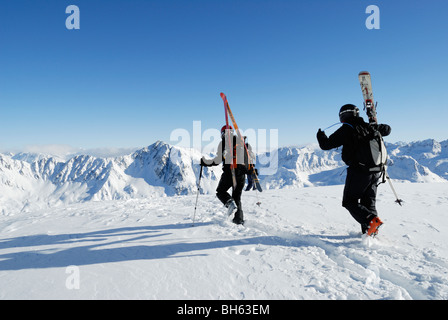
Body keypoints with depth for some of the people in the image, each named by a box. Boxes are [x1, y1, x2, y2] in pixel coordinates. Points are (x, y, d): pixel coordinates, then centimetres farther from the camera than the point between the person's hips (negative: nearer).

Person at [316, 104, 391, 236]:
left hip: (358, 171, -7)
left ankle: (372, 220, -15)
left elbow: (326, 145, -8)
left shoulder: (347, 129, -8)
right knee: (369, 202, 16)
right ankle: (370, 232, 13)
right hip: (375, 172, 7)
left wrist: (321, 136, 13)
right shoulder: (369, 127, 9)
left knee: (350, 202, 4)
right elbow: (387, 129, 27)